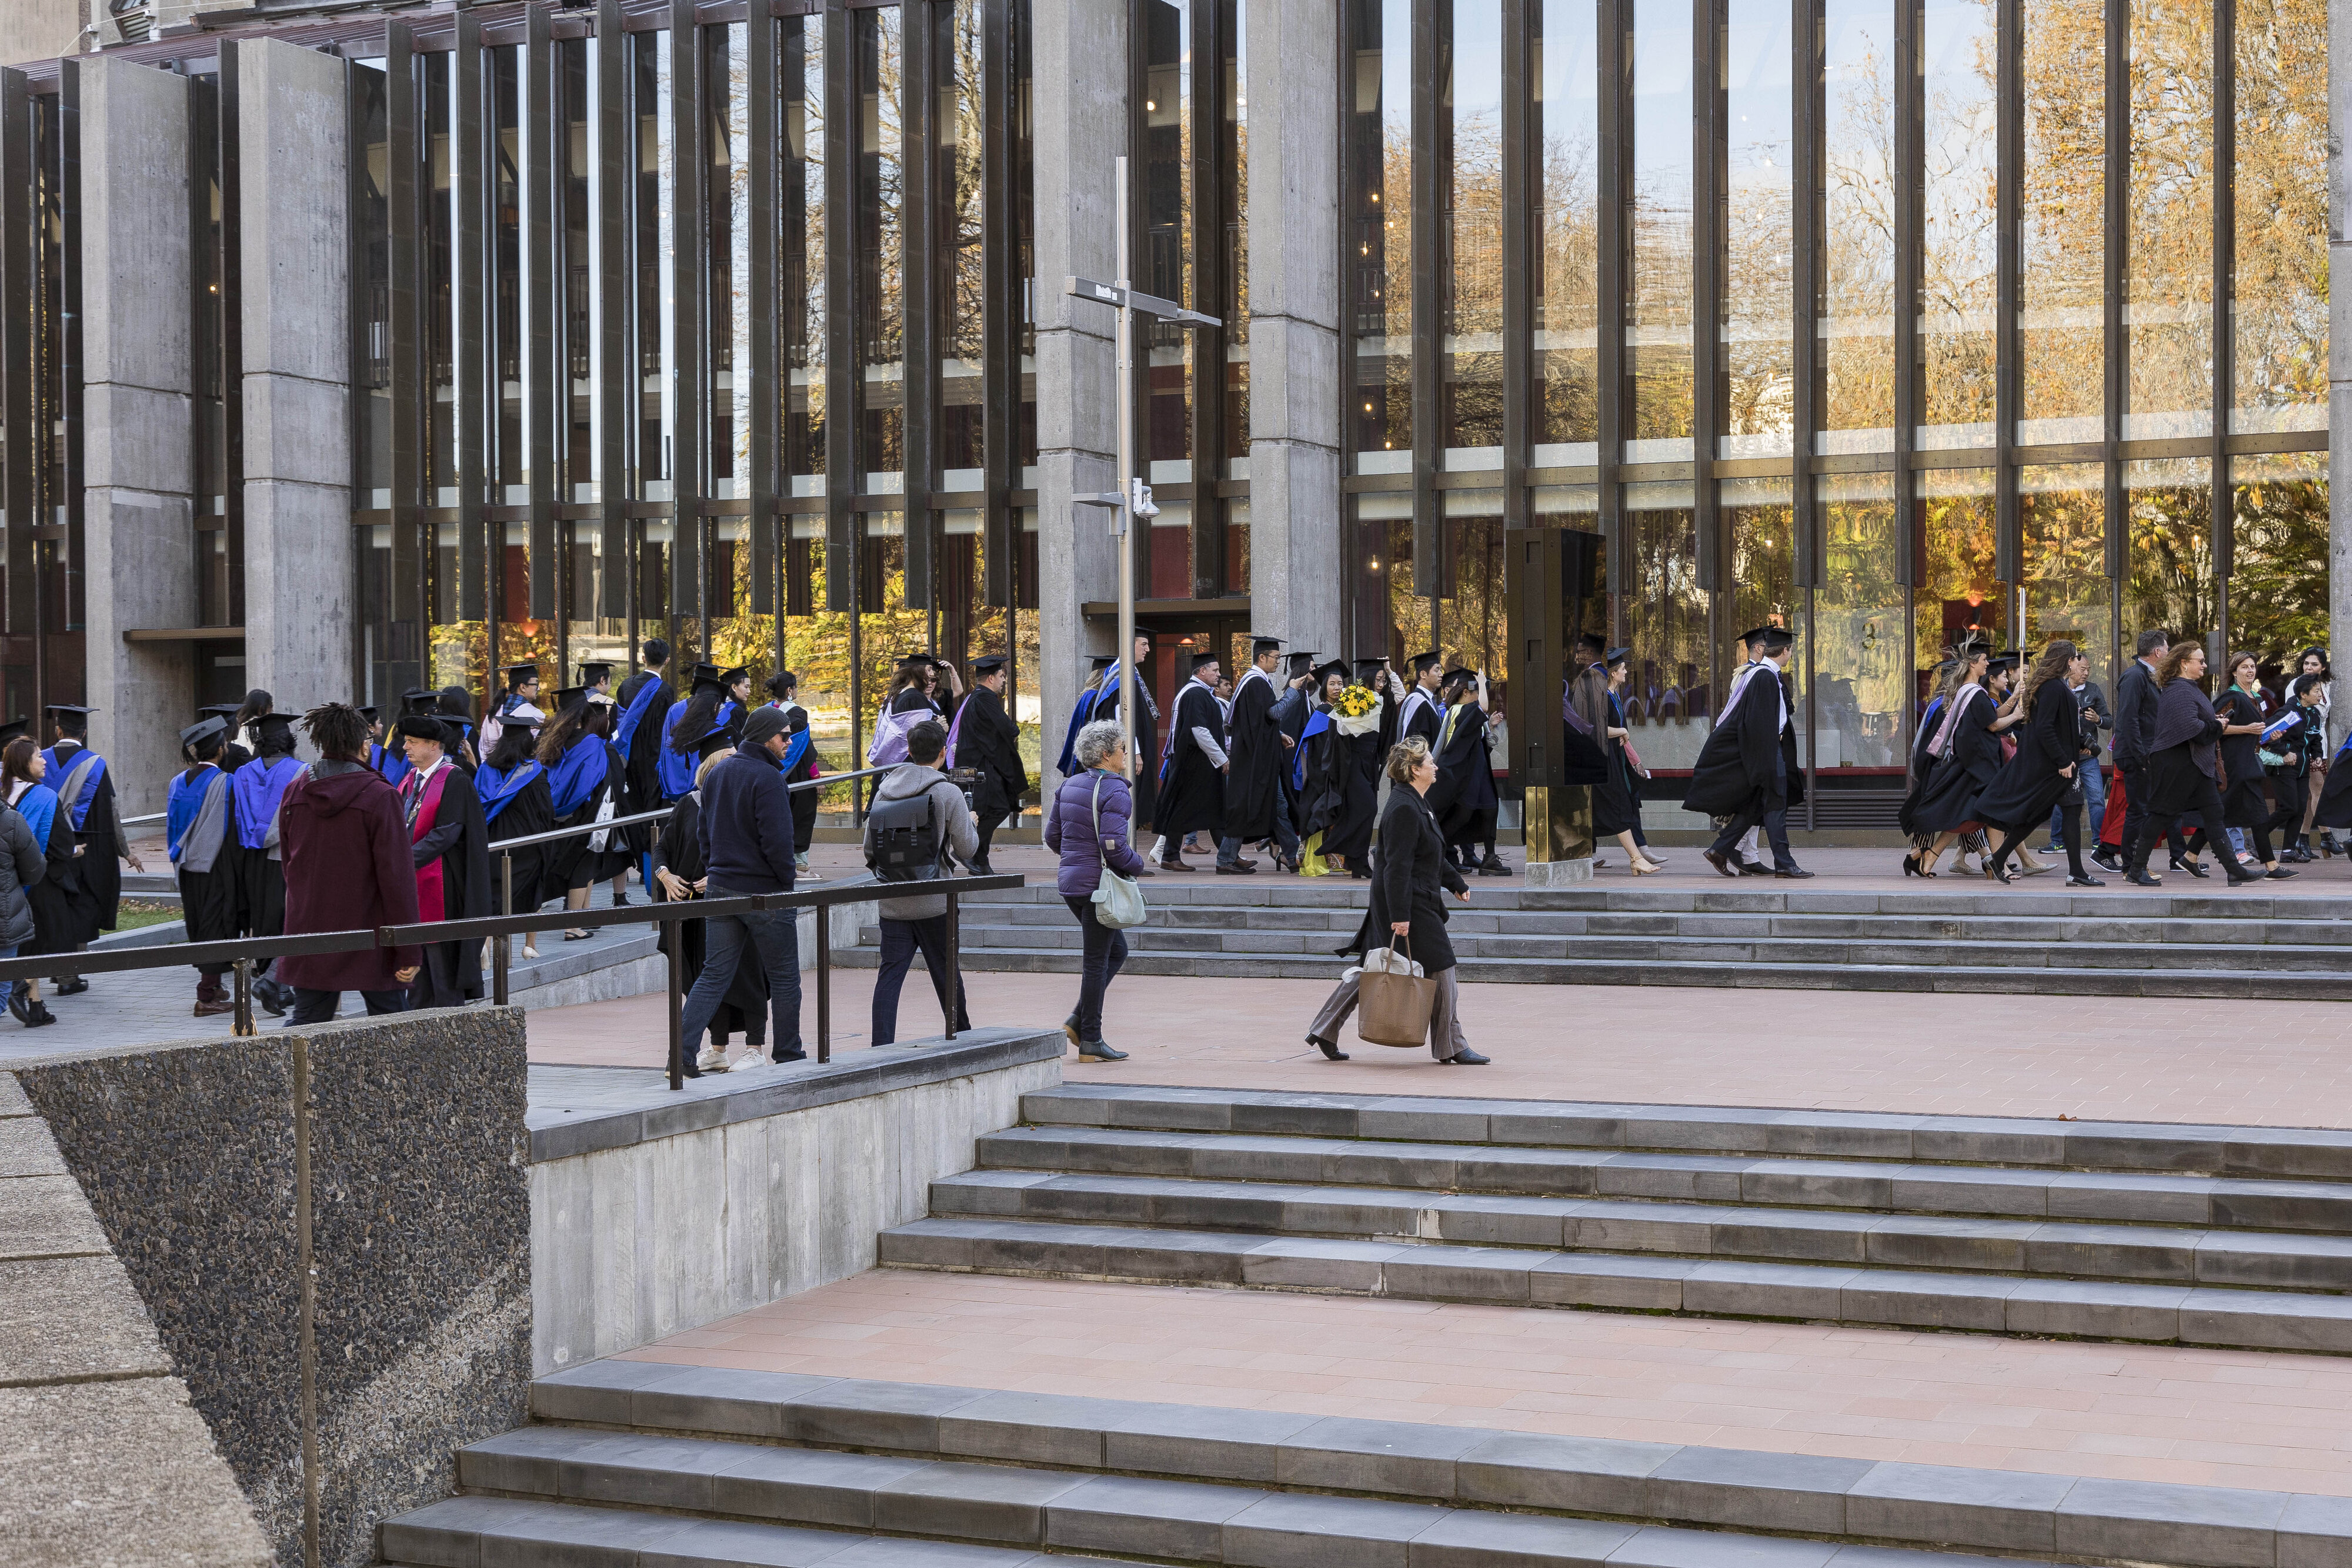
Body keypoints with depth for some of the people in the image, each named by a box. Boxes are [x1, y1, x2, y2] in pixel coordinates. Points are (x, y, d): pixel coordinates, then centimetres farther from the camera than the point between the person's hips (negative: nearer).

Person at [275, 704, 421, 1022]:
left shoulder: (293, 794, 3)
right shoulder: (380, 796, -14)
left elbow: (287, 863, 14)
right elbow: (397, 876, -15)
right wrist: (408, 951, -12)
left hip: (309, 933, 5)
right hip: (369, 938, -5)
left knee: (307, 1021, 10)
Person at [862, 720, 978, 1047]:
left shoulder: (884, 791, 5)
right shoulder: (947, 793, -8)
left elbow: (869, 851, 9)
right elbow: (967, 851, -3)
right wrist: (971, 823, 17)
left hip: (892, 905, 3)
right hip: (934, 903, -3)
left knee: (889, 975, 2)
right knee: (947, 974, 11)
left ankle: (882, 1047, -8)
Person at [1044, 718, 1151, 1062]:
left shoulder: (1069, 786, 10)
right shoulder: (1114, 792, -16)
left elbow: (1052, 836, 14)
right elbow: (1114, 845, -23)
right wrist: (1138, 866, -6)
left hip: (1070, 881, 9)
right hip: (1099, 885, -9)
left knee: (1117, 949, 20)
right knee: (1097, 962, -1)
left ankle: (1077, 1020, 11)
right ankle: (1090, 1041, 4)